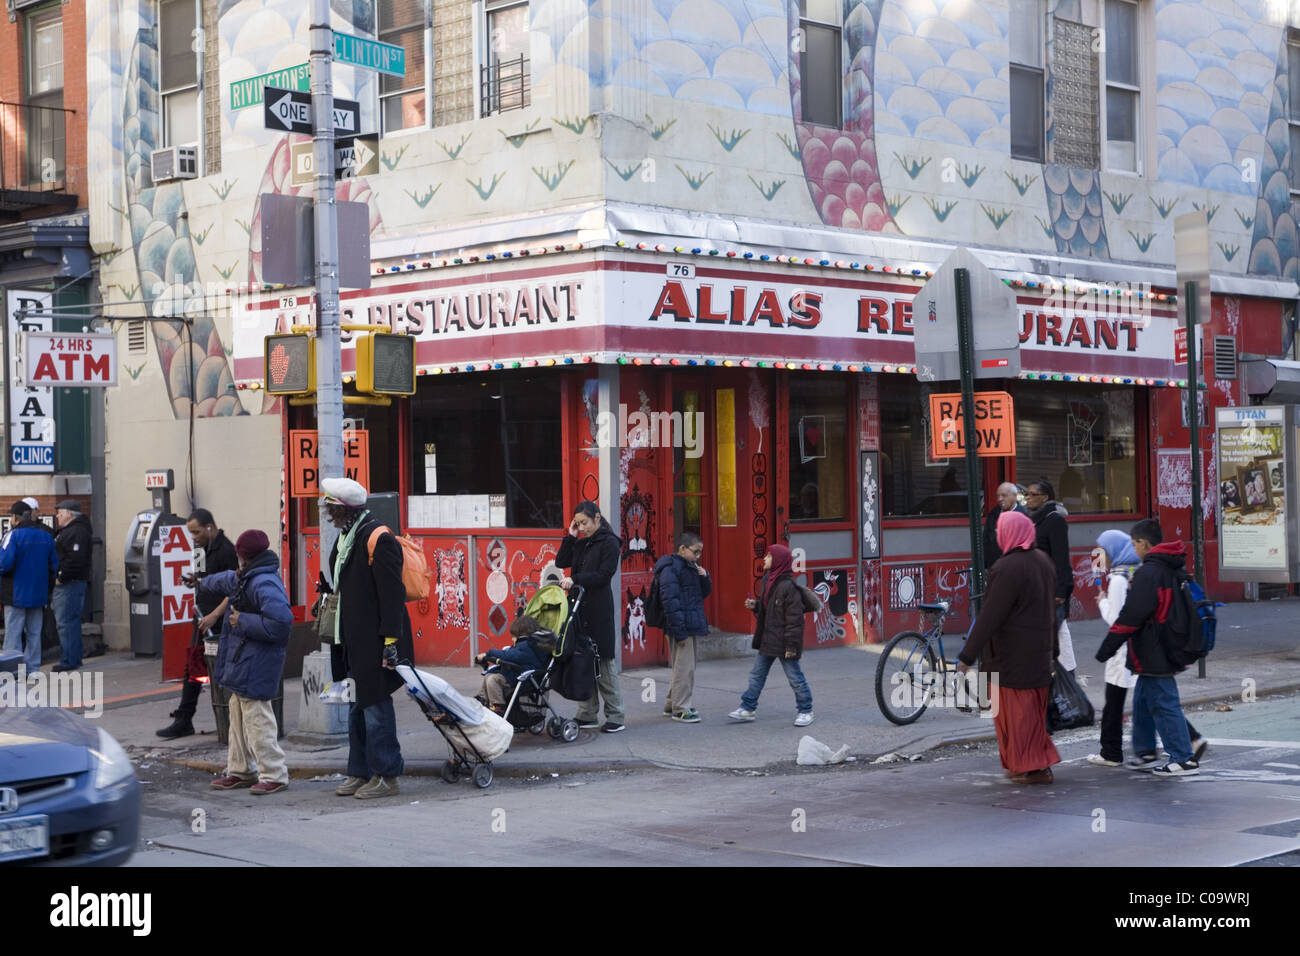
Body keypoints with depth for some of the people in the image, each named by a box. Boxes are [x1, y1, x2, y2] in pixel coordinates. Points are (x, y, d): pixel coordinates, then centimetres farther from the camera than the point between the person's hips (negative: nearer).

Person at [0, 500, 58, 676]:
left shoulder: (14, 535, -12)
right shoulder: (46, 535, 7)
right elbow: (54, 564, 10)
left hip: (17, 594, -6)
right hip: (38, 595, 6)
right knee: (34, 633, 11)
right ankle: (33, 669, 12)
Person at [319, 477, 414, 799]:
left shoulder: (378, 539, -16)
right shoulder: (346, 537, 15)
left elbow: (392, 594, -19)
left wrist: (390, 640, -22)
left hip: (375, 643, -10)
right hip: (353, 641, 10)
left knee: (376, 706, -5)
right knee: (356, 707, 14)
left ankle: (385, 775, 3)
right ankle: (360, 772, 23)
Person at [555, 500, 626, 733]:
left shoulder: (609, 543, -4)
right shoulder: (580, 543, 16)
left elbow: (604, 575, -12)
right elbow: (560, 562, 9)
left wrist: (575, 579, -18)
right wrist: (570, 537, 3)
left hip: (599, 609, -6)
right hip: (580, 607, 6)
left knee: (604, 660, -4)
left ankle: (615, 715, 1)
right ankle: (588, 715, 9)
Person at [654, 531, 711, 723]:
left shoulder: (691, 567, 15)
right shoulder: (670, 568, -14)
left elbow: (704, 593, 23)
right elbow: (670, 600, -20)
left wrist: (704, 577, 1)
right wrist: (679, 630, -23)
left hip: (690, 625, 10)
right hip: (681, 626, -10)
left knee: (682, 666, 17)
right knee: (684, 667, -6)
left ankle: (672, 704, 27)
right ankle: (680, 709, 0)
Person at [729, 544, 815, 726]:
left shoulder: (789, 586, -20)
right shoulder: (767, 580, 7)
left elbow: (794, 618, -20)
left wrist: (791, 644, -21)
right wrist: (754, 605, 0)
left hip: (783, 641, -9)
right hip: (767, 639, 9)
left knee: (794, 676, 3)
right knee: (757, 673, 12)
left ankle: (805, 710, 16)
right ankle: (748, 708, 20)